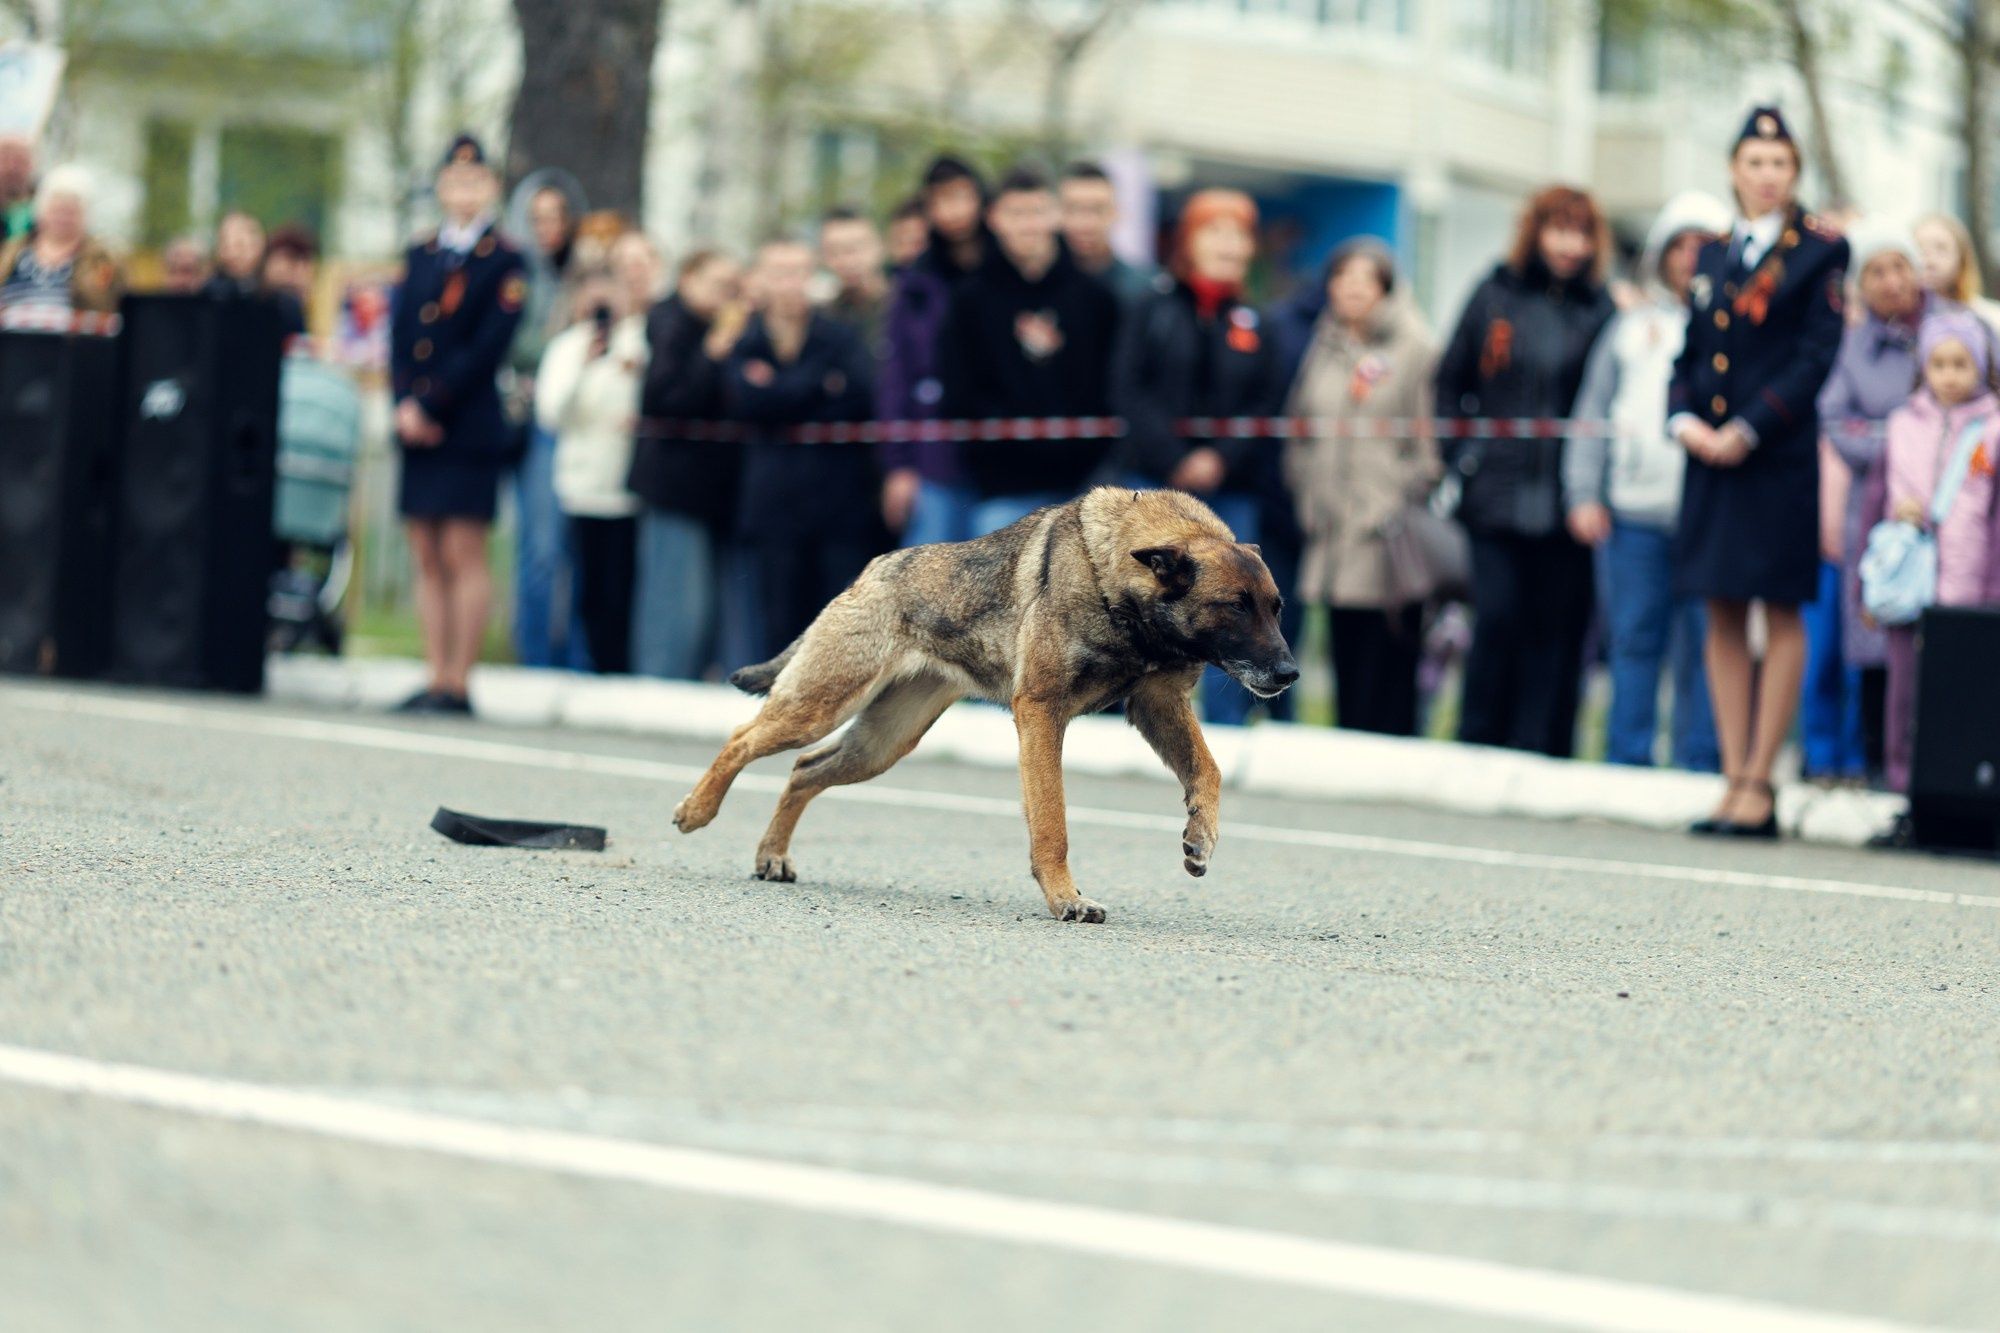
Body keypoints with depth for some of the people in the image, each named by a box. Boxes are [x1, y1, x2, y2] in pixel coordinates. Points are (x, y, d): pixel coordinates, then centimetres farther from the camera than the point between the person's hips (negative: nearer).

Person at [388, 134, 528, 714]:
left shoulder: (505, 263, -2)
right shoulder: (419, 256, 16)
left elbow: (487, 347, -10)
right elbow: (400, 336, 10)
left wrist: (432, 405, -14)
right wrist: (405, 404, -5)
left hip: (469, 427, -6)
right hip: (418, 426, 6)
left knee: (464, 555, -6)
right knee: (428, 558, 6)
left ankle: (457, 686, -6)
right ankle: (436, 680, 9)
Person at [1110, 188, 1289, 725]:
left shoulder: (1254, 323, 8)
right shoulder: (1155, 308, 3)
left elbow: (1269, 403, 4)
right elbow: (1128, 391, -4)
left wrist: (1223, 460, -11)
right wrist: (1176, 459, -13)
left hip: (1231, 490, 2)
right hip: (1154, 482, -2)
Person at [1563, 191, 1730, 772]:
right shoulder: (1632, 325, 14)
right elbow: (1594, 412, 13)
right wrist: (1584, 495, 5)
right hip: (1634, 511, 2)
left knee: (1704, 644, -2)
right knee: (1633, 642, 3)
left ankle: (1699, 765, 3)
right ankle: (1625, 762, 8)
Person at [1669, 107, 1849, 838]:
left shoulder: (1819, 251, -1)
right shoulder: (1711, 256, 15)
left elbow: (1817, 355, -8)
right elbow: (1691, 355, 15)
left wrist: (1748, 429, -14)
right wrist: (1685, 420, -4)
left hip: (1780, 458, -5)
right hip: (1711, 457, 5)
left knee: (1781, 618, -1)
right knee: (1724, 618, 5)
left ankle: (1759, 785, 0)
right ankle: (1735, 777, 9)